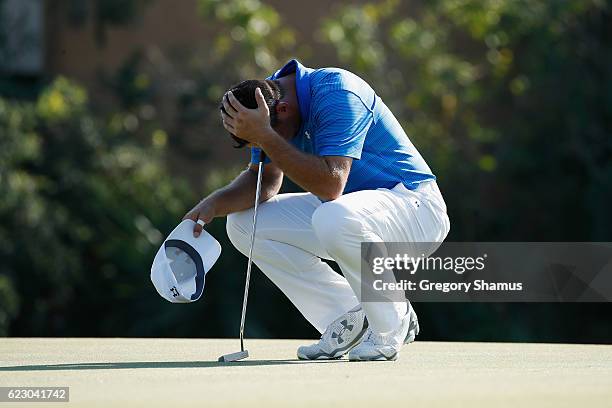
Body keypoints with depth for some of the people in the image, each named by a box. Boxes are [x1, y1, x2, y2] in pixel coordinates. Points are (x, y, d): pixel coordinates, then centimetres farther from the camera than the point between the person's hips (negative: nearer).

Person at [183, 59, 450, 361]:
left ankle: (392, 326, -13)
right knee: (243, 225, -3)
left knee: (334, 218, -39)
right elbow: (266, 180, 3)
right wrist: (216, 203, -15)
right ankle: (351, 320, 1)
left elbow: (331, 185, -36)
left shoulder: (336, 95, -27)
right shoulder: (270, 93, -2)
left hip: (414, 204, -9)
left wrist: (265, 137, -38)